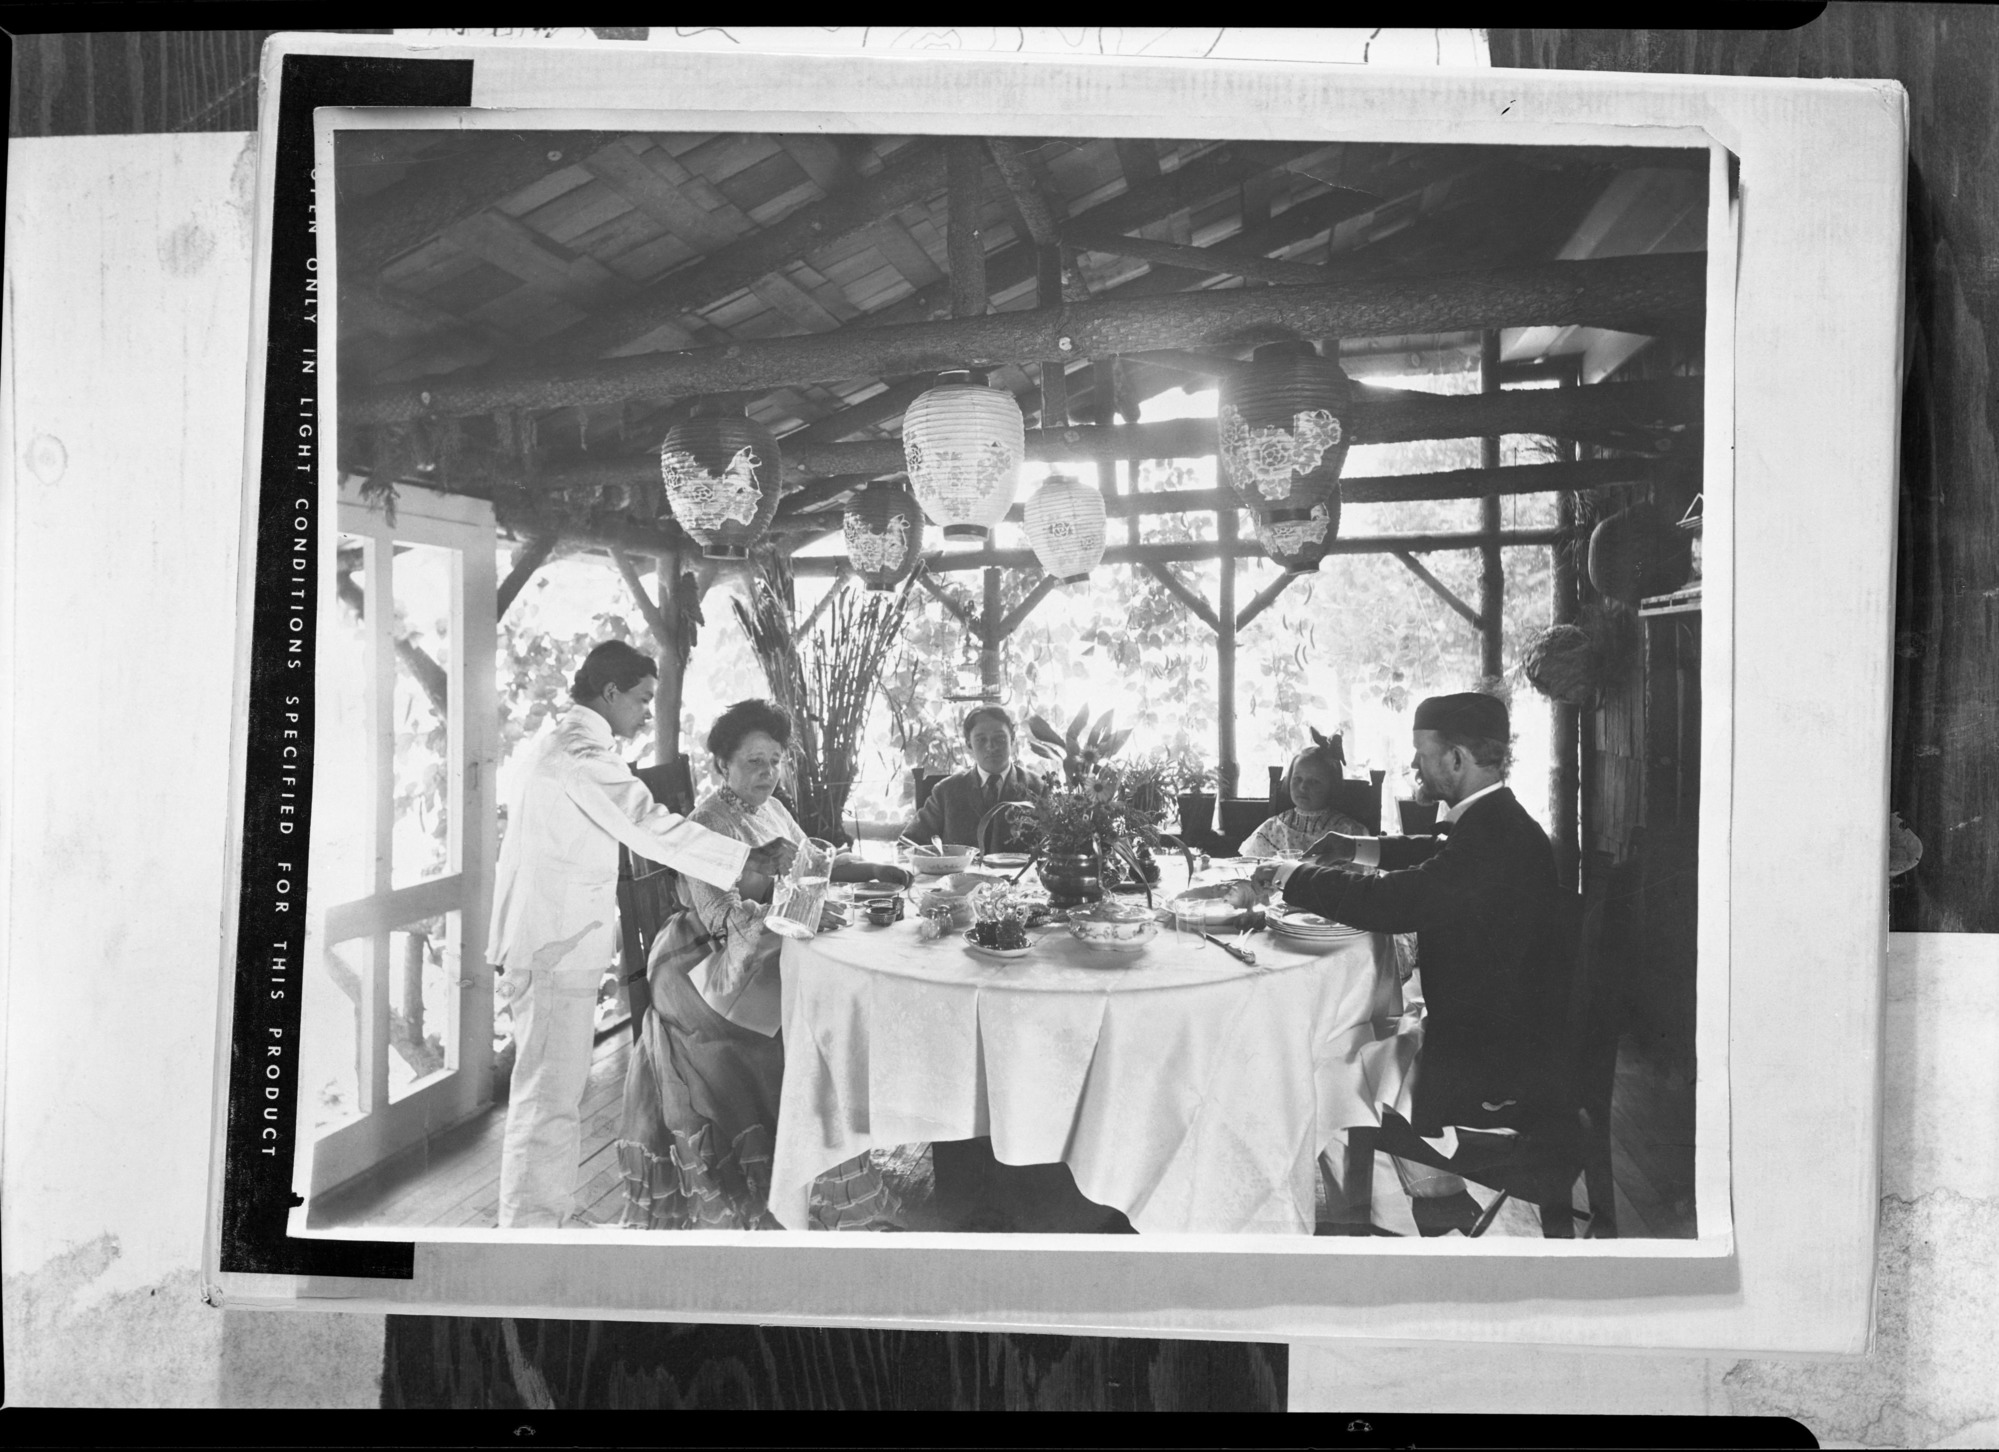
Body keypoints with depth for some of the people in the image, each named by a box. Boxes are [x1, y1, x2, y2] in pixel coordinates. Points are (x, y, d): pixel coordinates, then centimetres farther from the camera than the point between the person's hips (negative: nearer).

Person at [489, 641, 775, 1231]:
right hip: (556, 946, -11)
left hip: (554, 941, 11)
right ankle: (528, 1226, 1)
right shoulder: (580, 750, -17)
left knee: (559, 1090, 18)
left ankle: (554, 1215, 29)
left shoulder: (561, 742, 18)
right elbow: (650, 827, -24)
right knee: (549, 1098, -5)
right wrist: (746, 868, -22)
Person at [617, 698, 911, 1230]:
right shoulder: (708, 824, -11)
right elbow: (722, 916, -20)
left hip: (774, 954, 8)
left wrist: (869, 870, 8)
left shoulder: (771, 809, 13)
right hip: (722, 968, -8)